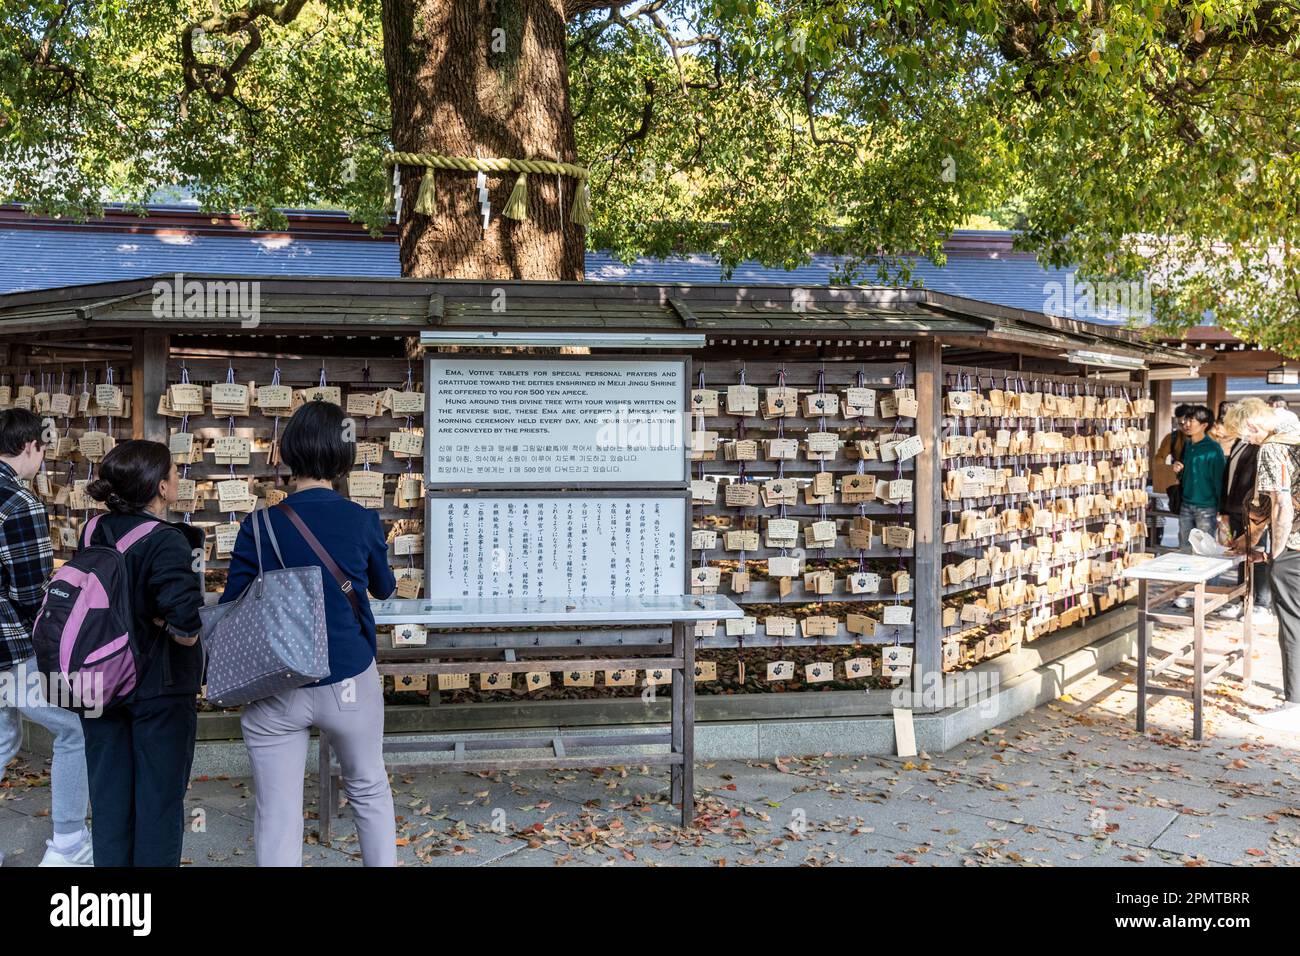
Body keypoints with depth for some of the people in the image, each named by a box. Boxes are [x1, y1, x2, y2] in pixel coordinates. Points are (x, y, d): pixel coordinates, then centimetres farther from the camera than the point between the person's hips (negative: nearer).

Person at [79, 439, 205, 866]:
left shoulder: (92, 531, 0)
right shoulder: (166, 542, -21)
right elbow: (187, 630, -28)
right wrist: (155, 620, -9)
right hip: (158, 688, -6)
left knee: (109, 795, 16)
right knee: (159, 799, 8)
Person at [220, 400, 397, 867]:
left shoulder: (260, 526, -9)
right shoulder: (362, 521, -7)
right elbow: (384, 588, 11)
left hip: (274, 692, 0)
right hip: (350, 683, 1)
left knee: (277, 816, 10)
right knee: (369, 790, 22)